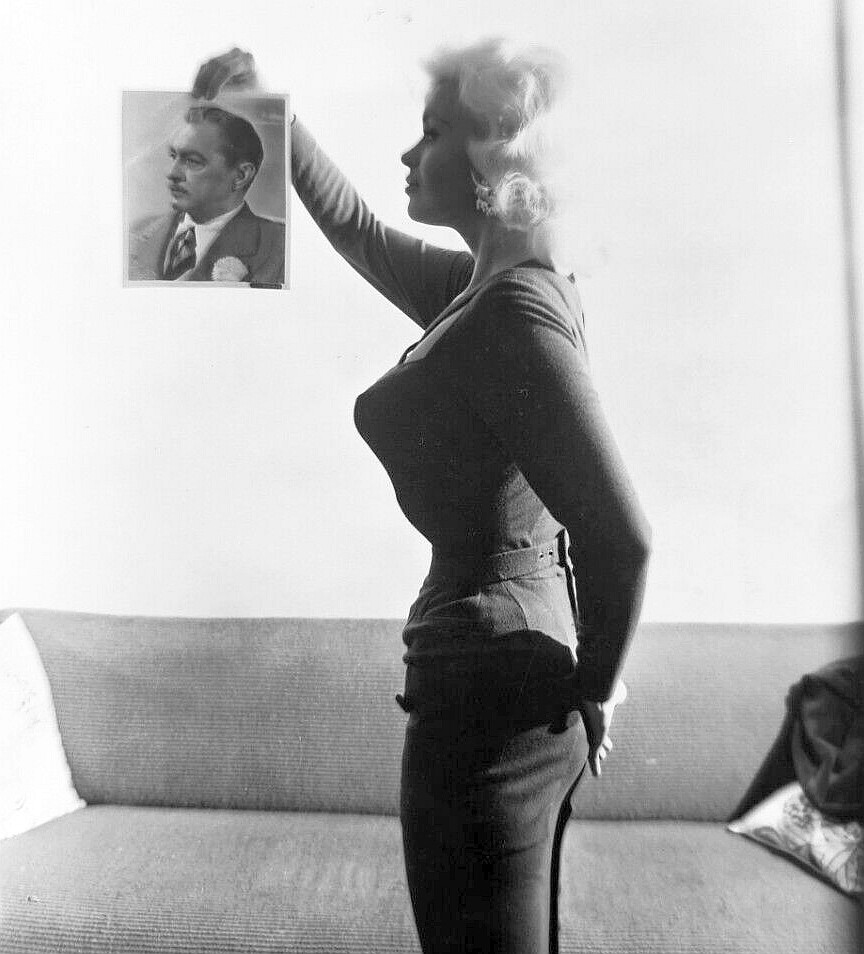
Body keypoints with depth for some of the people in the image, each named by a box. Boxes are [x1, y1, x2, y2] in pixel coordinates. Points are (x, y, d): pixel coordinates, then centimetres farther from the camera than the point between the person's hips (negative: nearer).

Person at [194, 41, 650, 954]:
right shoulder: (476, 287, 8)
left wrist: (595, 687, -10)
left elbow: (621, 534, -24)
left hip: (488, 687, -9)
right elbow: (358, 230, 23)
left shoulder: (514, 314, -20)